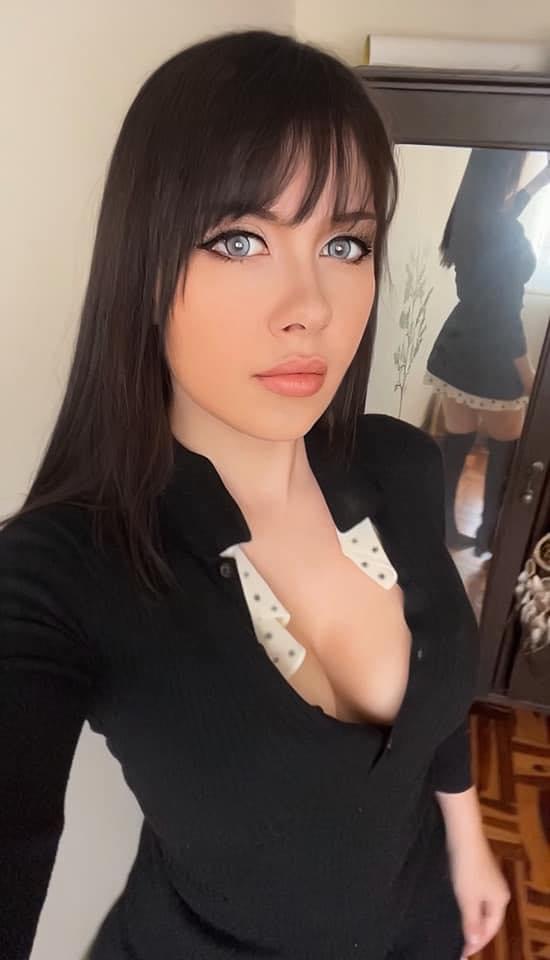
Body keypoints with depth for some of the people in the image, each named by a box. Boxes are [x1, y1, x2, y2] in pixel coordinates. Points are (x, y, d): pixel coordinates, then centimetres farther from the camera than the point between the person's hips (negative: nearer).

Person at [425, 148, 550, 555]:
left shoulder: (469, 216, 1)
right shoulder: (508, 235, -21)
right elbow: (505, 314, -20)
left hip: (456, 350, 7)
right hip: (492, 361, -7)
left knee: (456, 441, 15)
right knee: (504, 450, 11)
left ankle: (443, 527, 24)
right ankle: (489, 535, 22)